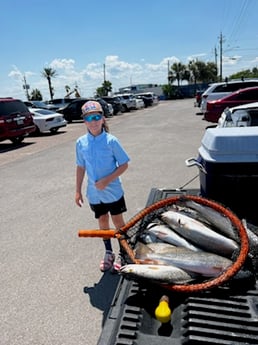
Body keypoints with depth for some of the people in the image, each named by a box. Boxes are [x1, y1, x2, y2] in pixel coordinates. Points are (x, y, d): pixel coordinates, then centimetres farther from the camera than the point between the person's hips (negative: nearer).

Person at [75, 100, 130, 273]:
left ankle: (122, 253, 31)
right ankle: (108, 253, 39)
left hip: (113, 191, -3)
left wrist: (107, 180, -21)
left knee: (118, 222, 10)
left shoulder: (111, 140, -14)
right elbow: (81, 167, 6)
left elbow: (124, 165, -11)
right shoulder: (81, 142, -3)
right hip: (94, 193, 4)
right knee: (103, 222, 18)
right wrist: (78, 191, 6)